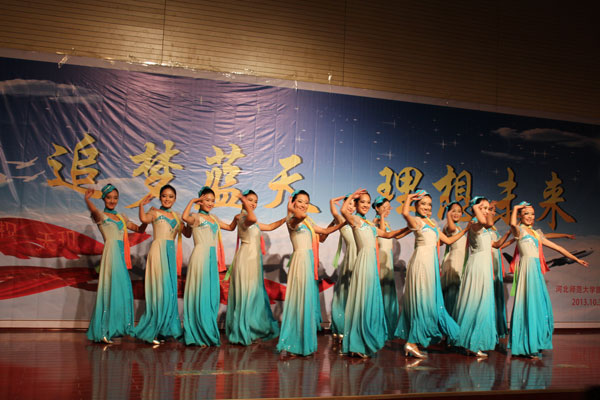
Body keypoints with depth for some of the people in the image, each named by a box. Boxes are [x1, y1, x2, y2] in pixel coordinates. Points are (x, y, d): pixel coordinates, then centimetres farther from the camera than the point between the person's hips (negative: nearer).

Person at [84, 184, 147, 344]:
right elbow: (93, 210, -21)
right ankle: (104, 331, -5)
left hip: (121, 254, 6)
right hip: (111, 252, -6)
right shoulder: (101, 216, 3)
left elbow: (139, 229, 22)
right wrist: (87, 199, -42)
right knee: (111, 288, -9)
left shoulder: (121, 217, 21)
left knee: (123, 289, 5)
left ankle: (119, 327, 15)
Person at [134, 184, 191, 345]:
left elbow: (187, 234, 16)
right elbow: (144, 219, -21)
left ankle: (164, 329, 14)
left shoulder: (176, 216, 18)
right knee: (160, 289, -8)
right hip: (158, 252, -6)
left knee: (170, 289, 5)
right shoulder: (155, 212, 1)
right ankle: (153, 331, -1)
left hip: (171, 253, 6)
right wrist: (142, 205, -25)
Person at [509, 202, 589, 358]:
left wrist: (576, 259, 27)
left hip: (536, 269, 8)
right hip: (527, 267, -8)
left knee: (539, 304, 7)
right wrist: (515, 208, -9)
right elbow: (513, 224, -26)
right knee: (529, 303, -8)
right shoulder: (519, 229, 0)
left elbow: (557, 247, 26)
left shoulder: (536, 233, 22)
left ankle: (535, 344, 15)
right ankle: (528, 347, -5)